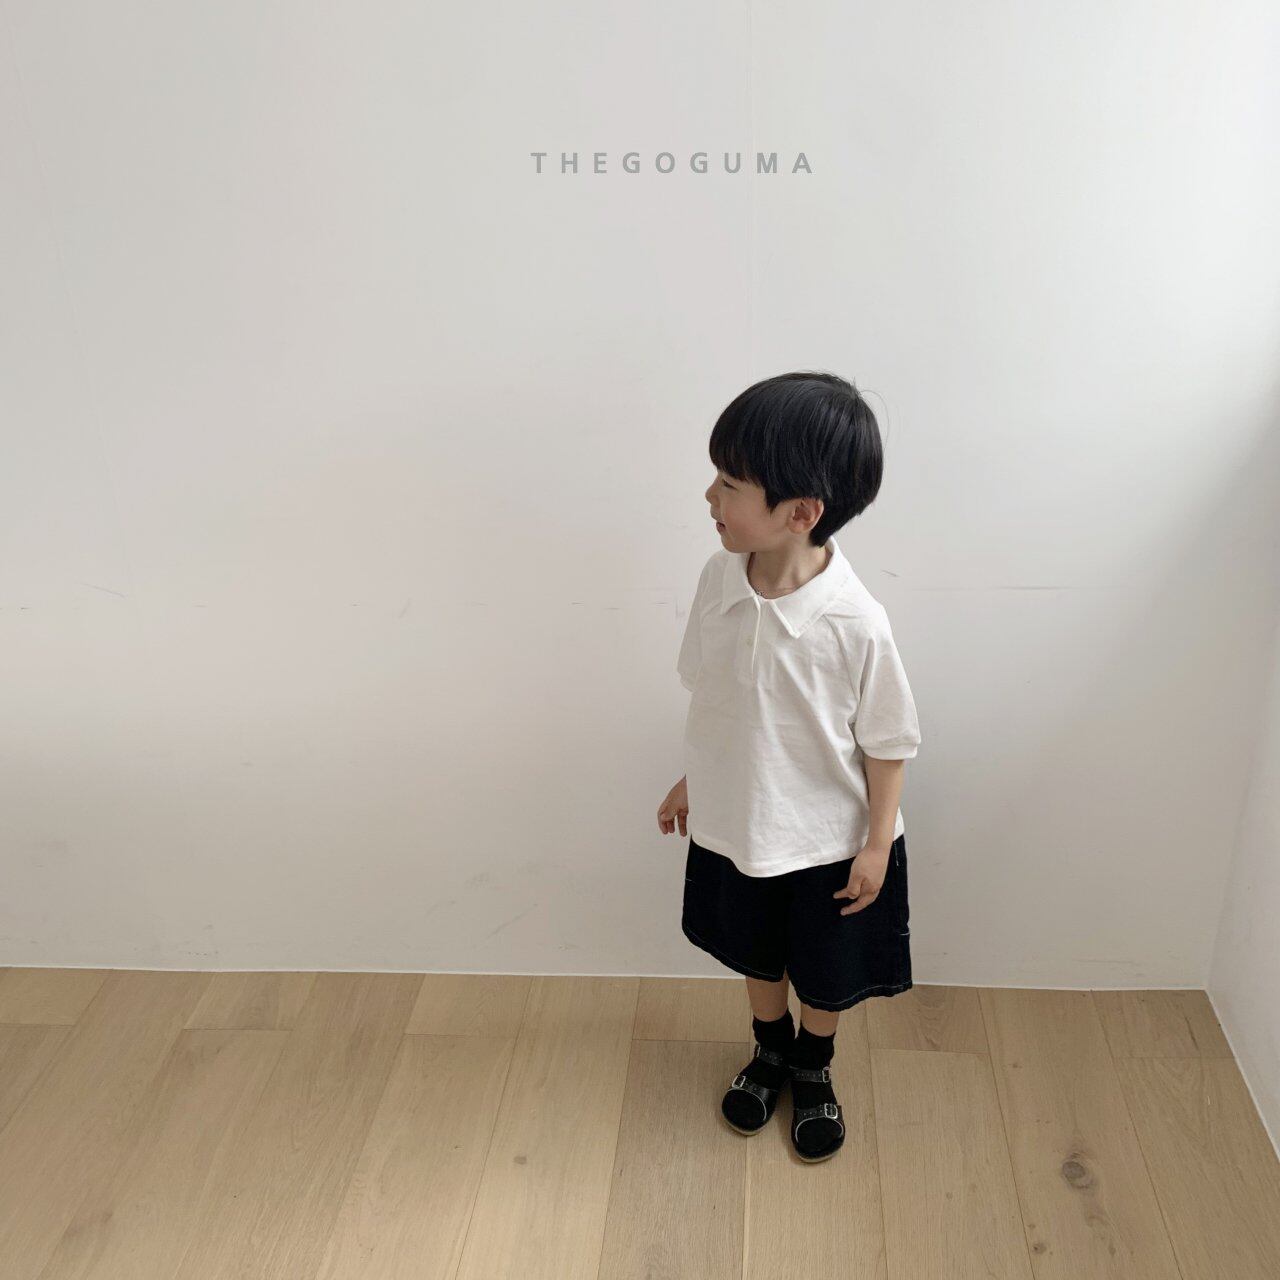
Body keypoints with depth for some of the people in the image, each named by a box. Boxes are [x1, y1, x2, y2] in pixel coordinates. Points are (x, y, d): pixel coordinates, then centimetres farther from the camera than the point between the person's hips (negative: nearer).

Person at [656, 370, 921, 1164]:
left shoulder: (856, 623, -30)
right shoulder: (720, 578, -16)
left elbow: (887, 741, -16)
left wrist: (878, 843, -9)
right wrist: (694, 779, 10)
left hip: (829, 839, -4)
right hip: (736, 824, 4)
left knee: (825, 972, 22)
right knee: (756, 954, 27)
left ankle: (814, 1071, 52)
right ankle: (770, 1053, 56)